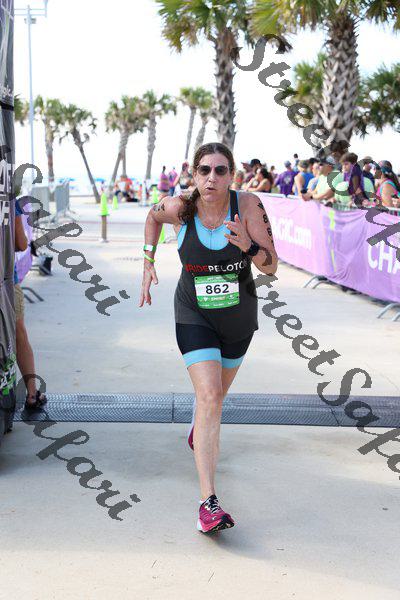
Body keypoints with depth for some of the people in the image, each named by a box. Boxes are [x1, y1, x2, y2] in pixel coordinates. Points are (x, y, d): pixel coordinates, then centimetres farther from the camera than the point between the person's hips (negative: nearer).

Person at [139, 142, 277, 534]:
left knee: (215, 393, 22)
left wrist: (248, 245, -35)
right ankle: (208, 502, -20)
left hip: (239, 318, 2)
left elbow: (271, 267, -16)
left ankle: (198, 430, 60)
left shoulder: (248, 205, -17)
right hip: (194, 315, -2)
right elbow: (152, 216, 10)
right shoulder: (179, 208, -16)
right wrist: (148, 263, 5)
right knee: (210, 397, -19)